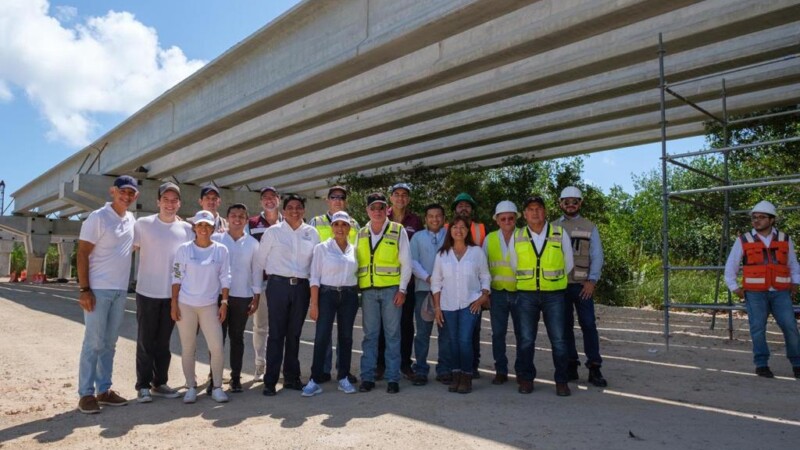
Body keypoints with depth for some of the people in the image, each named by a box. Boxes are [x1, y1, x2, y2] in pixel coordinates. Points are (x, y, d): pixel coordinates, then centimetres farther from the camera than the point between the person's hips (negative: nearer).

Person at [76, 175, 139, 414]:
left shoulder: (131, 220, 10)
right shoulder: (98, 217, -9)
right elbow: (82, 254, -11)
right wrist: (84, 289, -16)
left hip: (120, 291, 6)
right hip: (98, 290, -6)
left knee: (109, 343, 12)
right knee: (93, 343, -3)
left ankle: (104, 389, 20)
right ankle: (86, 394, 7)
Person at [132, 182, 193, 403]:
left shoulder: (186, 229, 3)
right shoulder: (143, 224, -4)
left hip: (172, 294, 3)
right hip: (148, 292, -2)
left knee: (163, 342, 13)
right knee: (146, 341, 5)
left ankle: (160, 383, 24)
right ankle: (143, 385, 16)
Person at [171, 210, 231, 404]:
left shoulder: (221, 250, 1)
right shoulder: (184, 249, -1)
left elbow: (225, 278, 3)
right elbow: (177, 277, 1)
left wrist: (224, 303, -2)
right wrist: (174, 303, -3)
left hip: (210, 305, 0)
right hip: (185, 305, 0)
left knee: (217, 347, -4)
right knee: (188, 348, 7)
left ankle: (217, 387, 11)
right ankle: (191, 387, 20)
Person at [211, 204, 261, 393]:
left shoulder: (253, 243, 4)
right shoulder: (215, 239, 0)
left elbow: (256, 271, 6)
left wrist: (256, 297, 3)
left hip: (243, 297, 1)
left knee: (237, 337, 9)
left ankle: (236, 377, 18)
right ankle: (215, 377, 13)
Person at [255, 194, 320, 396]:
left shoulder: (312, 233, 6)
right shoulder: (273, 232, 0)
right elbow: (260, 259, 5)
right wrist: (272, 274, 8)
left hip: (301, 287, 3)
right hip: (278, 285, -2)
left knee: (294, 334, 11)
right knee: (276, 334, -1)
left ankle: (291, 377, 22)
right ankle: (270, 381, 7)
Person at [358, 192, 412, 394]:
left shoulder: (398, 230, 0)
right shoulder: (361, 234, 10)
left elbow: (406, 262, -2)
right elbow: (356, 262, 12)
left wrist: (402, 289, -7)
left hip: (391, 289, -2)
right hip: (368, 290, 3)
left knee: (392, 334, 3)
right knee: (370, 335, 7)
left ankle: (393, 379, 11)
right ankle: (367, 377, 14)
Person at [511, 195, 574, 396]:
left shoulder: (560, 234, 1)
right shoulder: (517, 237, 3)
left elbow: (568, 265, 10)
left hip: (554, 294, -1)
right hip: (526, 295, 1)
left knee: (558, 340, 2)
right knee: (525, 339, 4)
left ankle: (561, 381, 15)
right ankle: (526, 379, 17)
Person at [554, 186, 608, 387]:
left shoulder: (589, 227, 7)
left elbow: (597, 256, 2)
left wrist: (592, 281, -8)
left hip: (582, 285, -1)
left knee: (589, 325, -4)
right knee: (565, 326, 5)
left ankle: (594, 368, 2)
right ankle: (570, 366, 14)